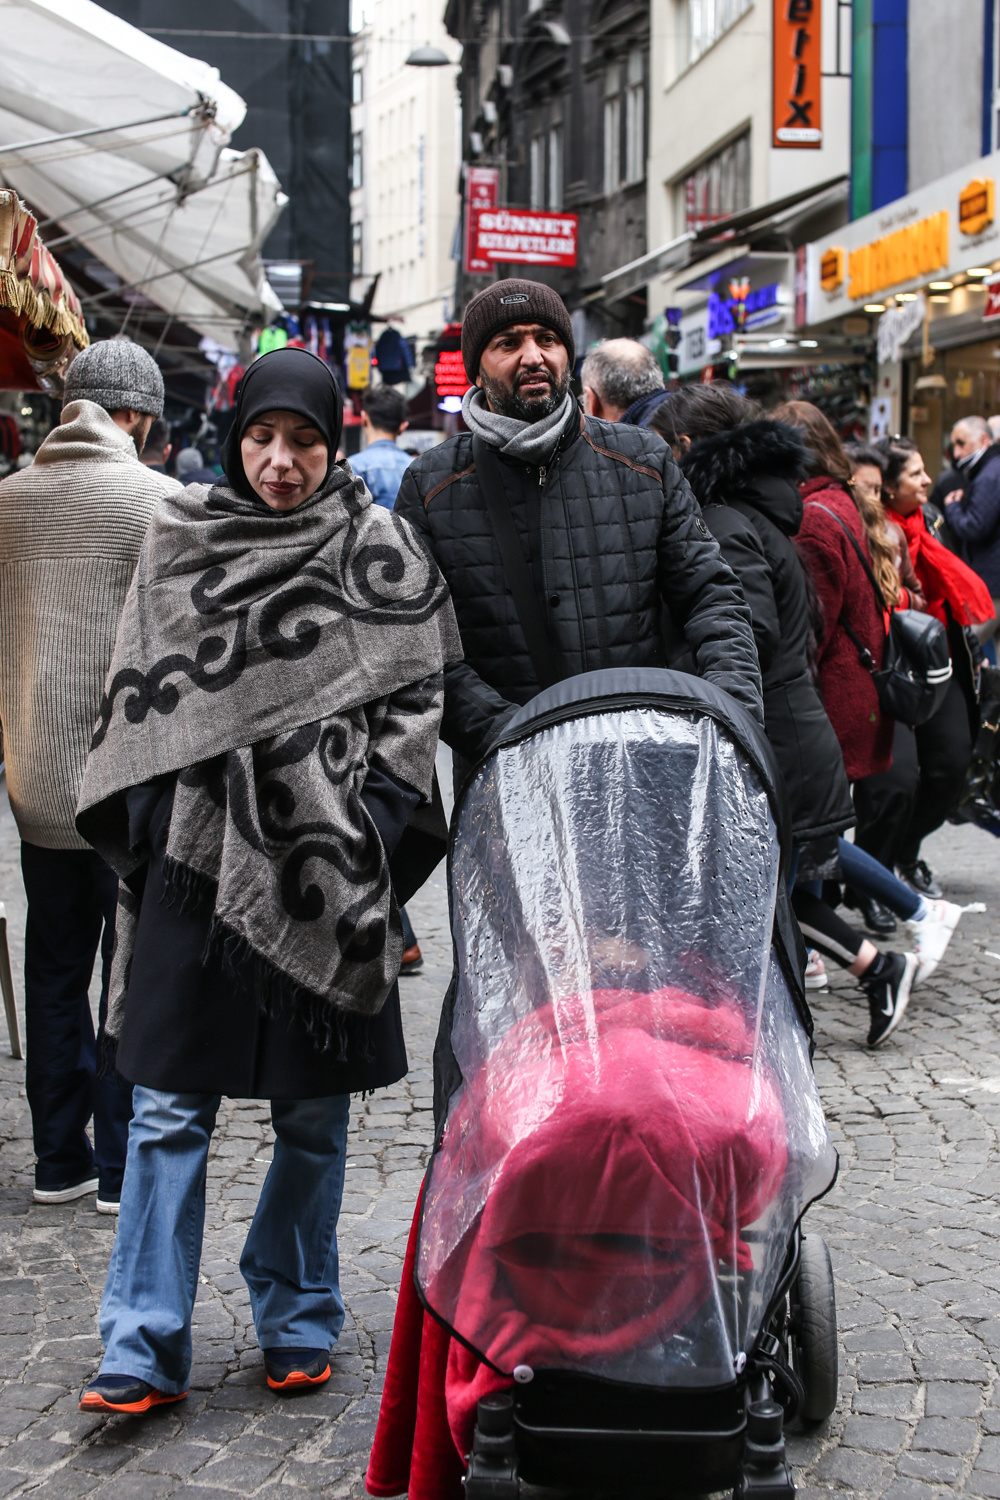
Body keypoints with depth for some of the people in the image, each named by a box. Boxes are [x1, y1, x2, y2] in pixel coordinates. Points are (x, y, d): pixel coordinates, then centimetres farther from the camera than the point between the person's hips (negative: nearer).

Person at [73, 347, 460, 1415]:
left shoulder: (376, 548, 2)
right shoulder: (180, 537, 9)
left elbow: (415, 697, 1)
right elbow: (140, 689, 12)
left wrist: (370, 828, -8)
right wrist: (135, 826, 5)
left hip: (322, 865, -1)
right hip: (196, 853, 2)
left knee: (312, 1114, 8)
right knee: (168, 1108, -1)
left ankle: (297, 1323, 23)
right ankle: (146, 1348, 4)